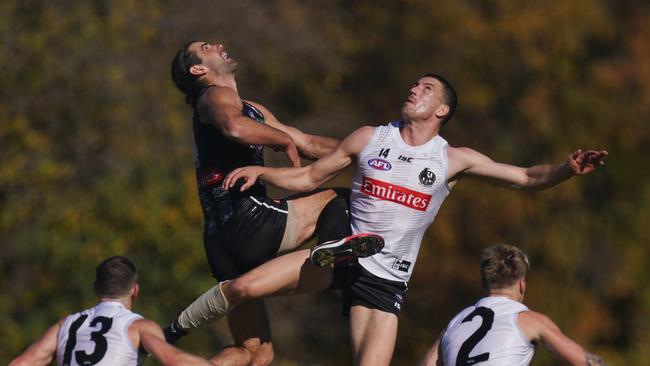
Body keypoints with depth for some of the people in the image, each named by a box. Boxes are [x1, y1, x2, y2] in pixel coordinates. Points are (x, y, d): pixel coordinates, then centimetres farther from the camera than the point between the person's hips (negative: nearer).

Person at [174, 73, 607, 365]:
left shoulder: (453, 160, 2)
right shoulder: (370, 138, 6)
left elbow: (527, 178, 1)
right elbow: (310, 177, 14)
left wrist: (567, 169, -18)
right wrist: (260, 171, 0)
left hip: (385, 278, -1)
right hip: (339, 253, 1)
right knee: (242, 287, -16)